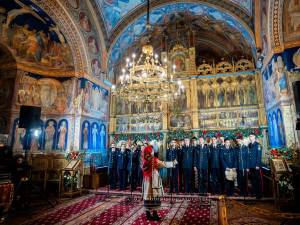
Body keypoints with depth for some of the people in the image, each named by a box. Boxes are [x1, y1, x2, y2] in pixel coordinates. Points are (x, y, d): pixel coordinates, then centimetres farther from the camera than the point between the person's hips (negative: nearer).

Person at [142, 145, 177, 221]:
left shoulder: (145, 161, 0)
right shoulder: (154, 160, -16)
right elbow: (164, 164, -12)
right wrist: (173, 163, 1)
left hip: (147, 181, 6)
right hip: (153, 181, -6)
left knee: (148, 196, 12)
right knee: (154, 197, 3)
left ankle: (148, 213, 21)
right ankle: (154, 214, 10)